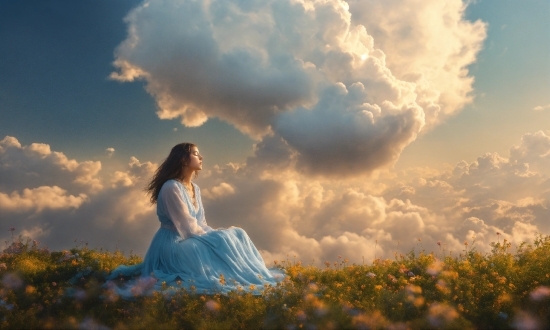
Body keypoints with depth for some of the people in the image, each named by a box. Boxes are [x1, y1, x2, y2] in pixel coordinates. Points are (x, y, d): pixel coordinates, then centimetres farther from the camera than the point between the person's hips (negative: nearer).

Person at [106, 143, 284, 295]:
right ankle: (247, 280, -16)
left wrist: (218, 233, -8)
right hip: (173, 244, -9)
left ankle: (252, 276, -9)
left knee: (235, 234, -5)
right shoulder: (172, 188, -19)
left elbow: (201, 224, 10)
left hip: (190, 241, 9)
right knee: (223, 241, -24)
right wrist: (218, 235, -12)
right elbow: (189, 227, -21)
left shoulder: (195, 188, 10)